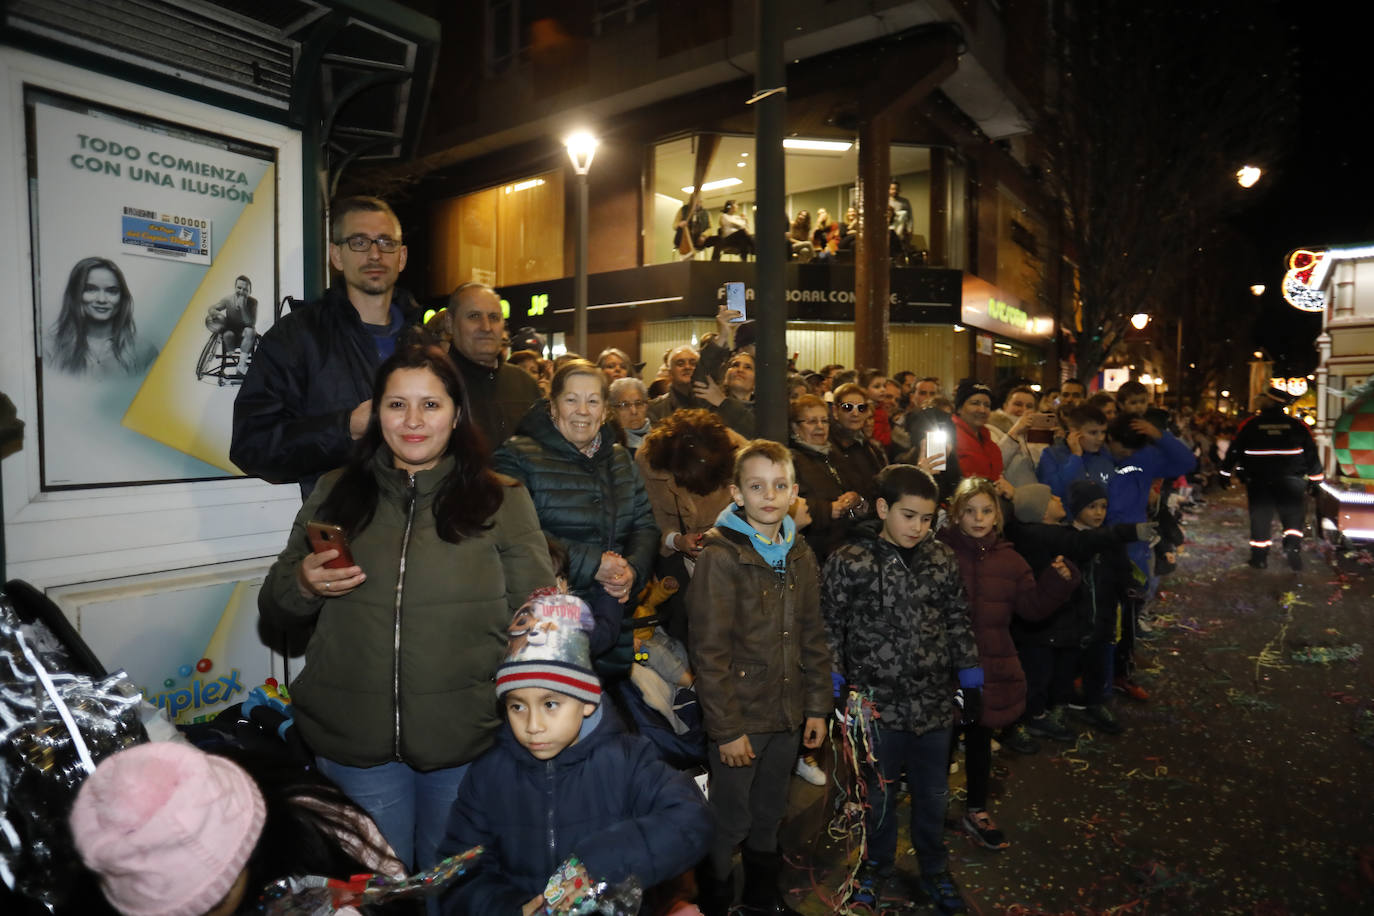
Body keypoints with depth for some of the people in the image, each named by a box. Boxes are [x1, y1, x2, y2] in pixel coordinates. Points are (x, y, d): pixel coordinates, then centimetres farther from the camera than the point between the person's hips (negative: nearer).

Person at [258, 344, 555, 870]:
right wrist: (302, 585, -12)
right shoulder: (335, 494, 5)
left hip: (468, 746, -1)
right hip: (353, 744, 2)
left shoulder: (502, 500, -3)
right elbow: (275, 610, 10)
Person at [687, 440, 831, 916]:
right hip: (740, 720, -6)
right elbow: (709, 652, -17)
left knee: (769, 814, 22)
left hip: (787, 715, 6)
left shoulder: (800, 556, 5)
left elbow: (814, 639, 10)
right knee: (729, 823, 8)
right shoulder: (721, 556, -16)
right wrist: (726, 728, -16)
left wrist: (817, 706, 7)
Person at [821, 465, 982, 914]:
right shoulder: (848, 563, -13)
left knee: (933, 793, 20)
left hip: (935, 703, 3)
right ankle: (875, 868, 41)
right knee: (877, 794, 16)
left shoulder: (943, 560, -1)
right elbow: (830, 630, -7)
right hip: (876, 705, -3)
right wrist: (833, 689, -6)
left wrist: (970, 681, 10)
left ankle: (934, 868, 44)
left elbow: (959, 623, 9)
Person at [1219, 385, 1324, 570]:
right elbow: (1311, 453, 4)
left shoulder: (1249, 425, -5)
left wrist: (1226, 473, 10)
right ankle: (1293, 544, -16)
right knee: (1293, 513, 8)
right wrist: (1315, 478, 14)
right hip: (1290, 480, 0)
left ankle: (1259, 557, 9)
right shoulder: (1298, 425, -1)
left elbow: (1235, 451, -1)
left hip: (1258, 480, 0)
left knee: (1260, 515, 7)